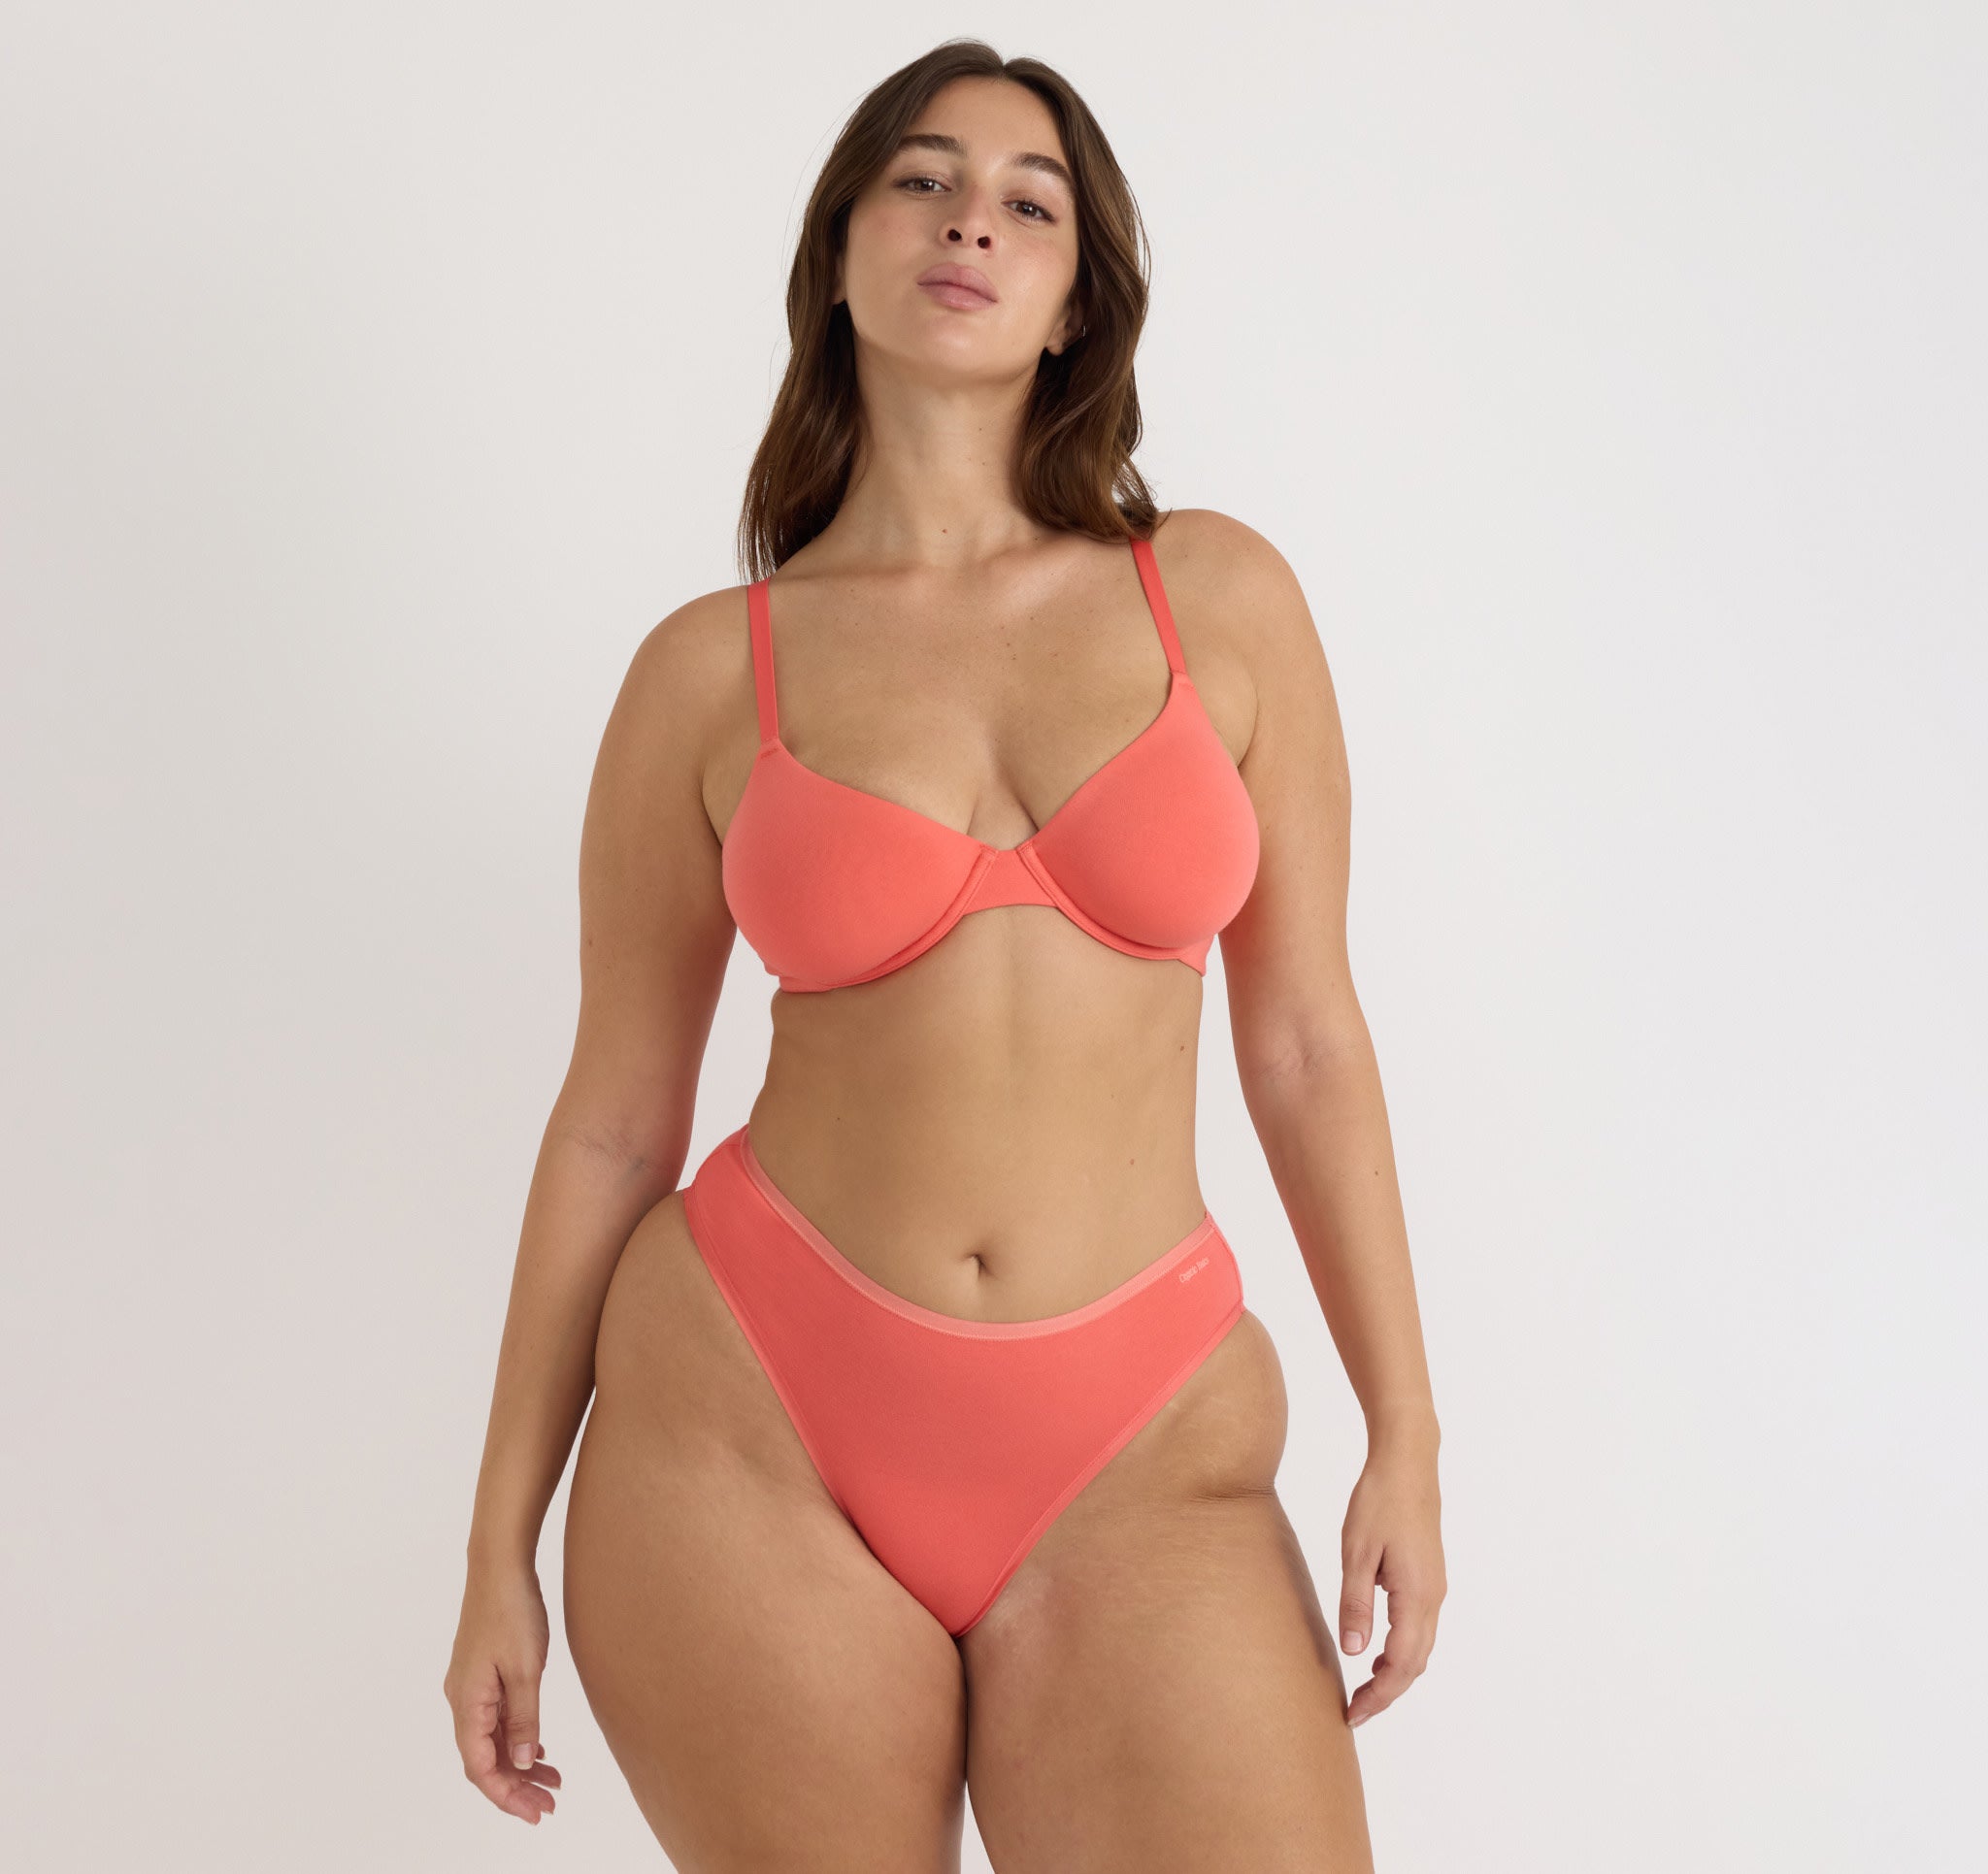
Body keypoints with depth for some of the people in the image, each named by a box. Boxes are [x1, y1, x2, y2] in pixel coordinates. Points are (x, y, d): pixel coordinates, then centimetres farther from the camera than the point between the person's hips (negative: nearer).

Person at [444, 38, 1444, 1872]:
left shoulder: (1218, 597, 3)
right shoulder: (712, 671, 1)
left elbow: (1306, 1038, 5)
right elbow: (613, 1121, 4)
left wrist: (1406, 1428, 3)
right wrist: (502, 1546, 7)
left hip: (1139, 1453, 1)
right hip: (749, 1418, 0)